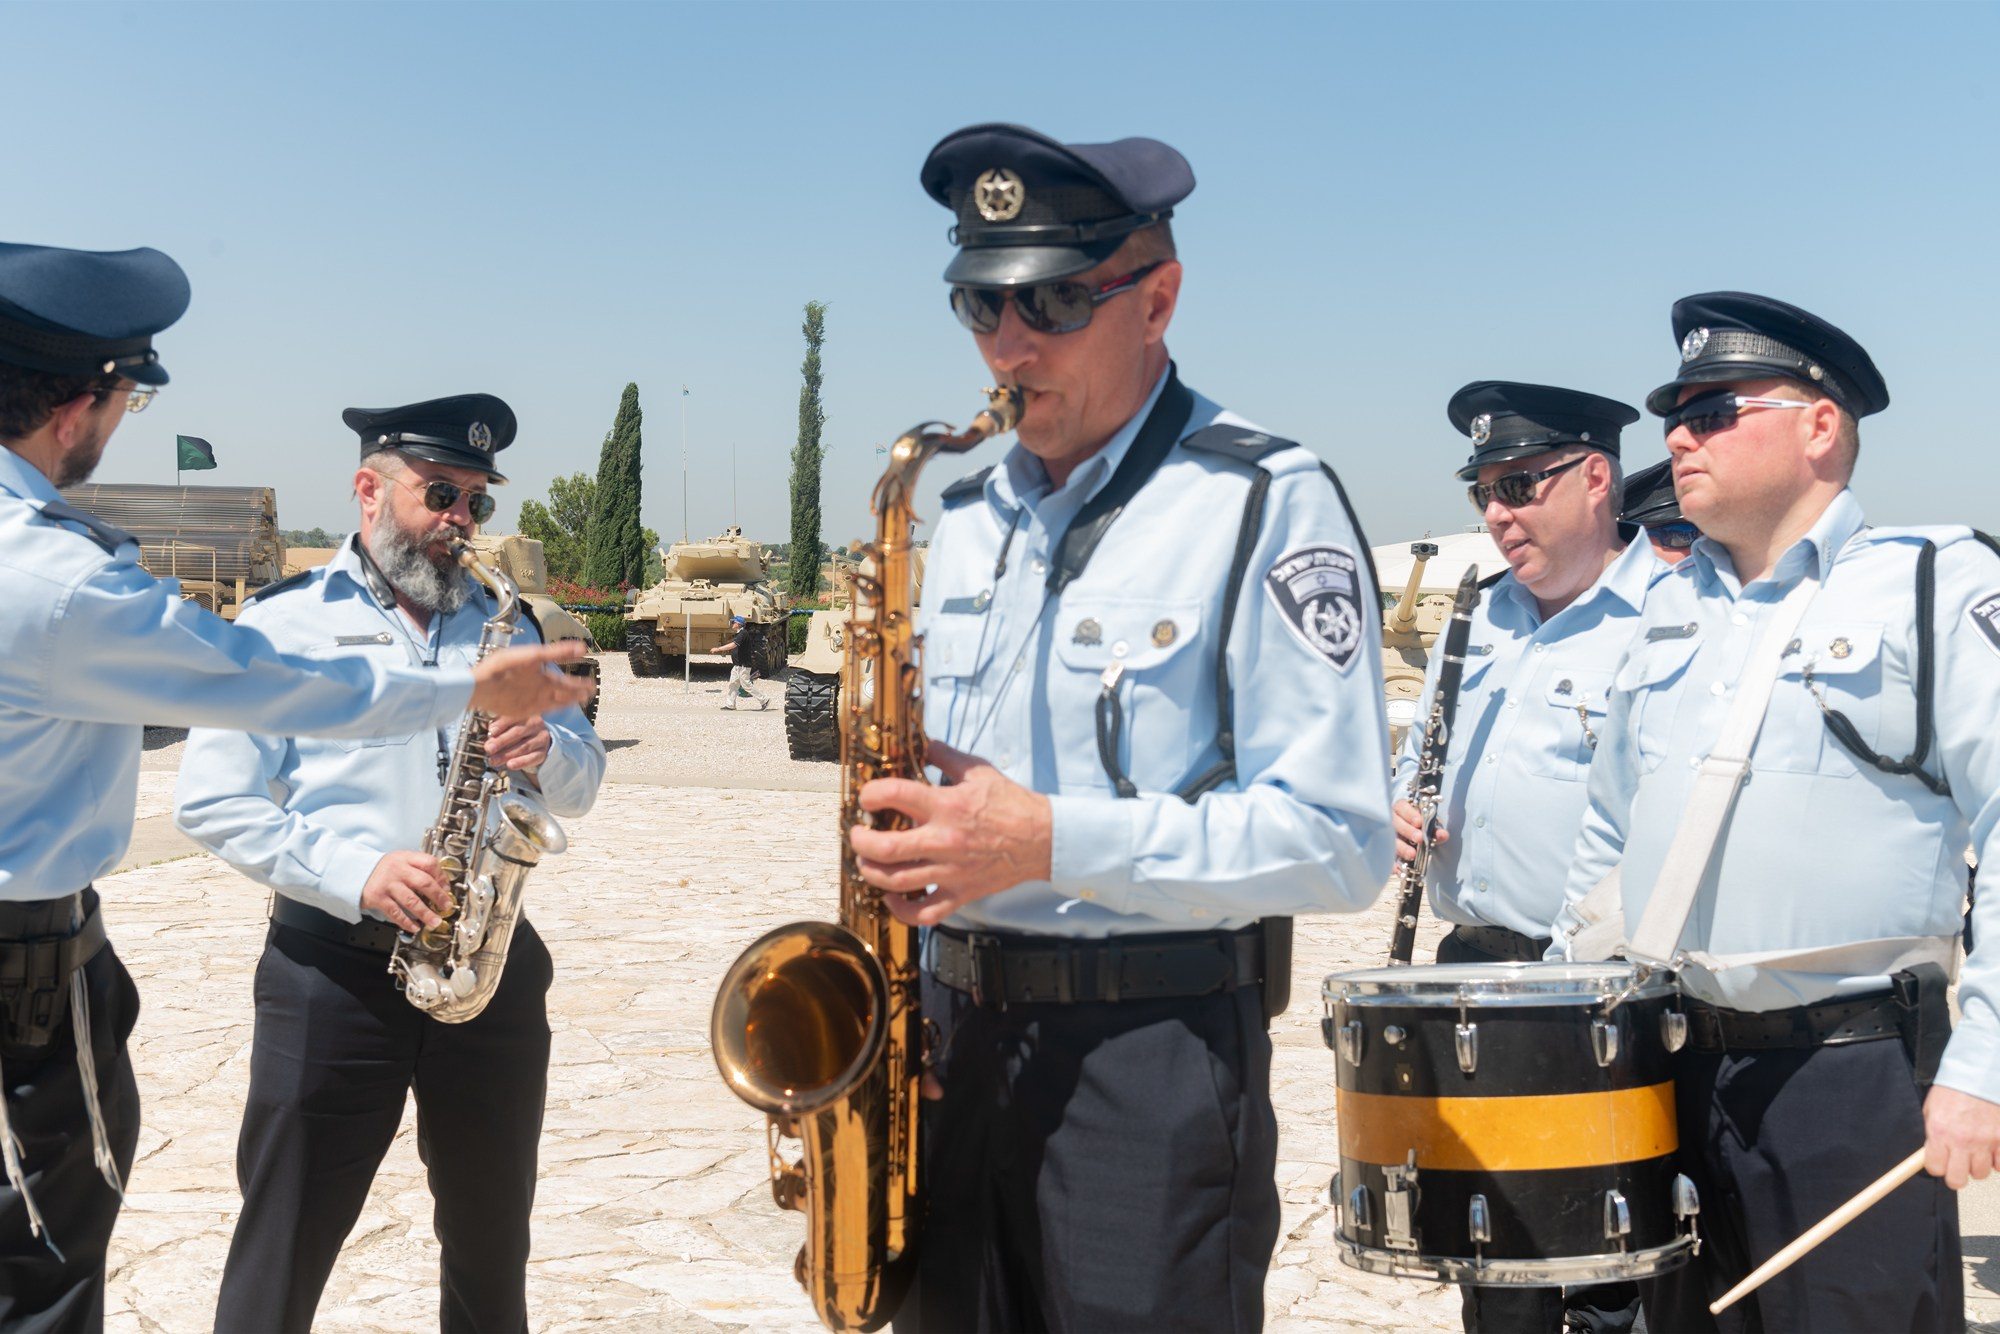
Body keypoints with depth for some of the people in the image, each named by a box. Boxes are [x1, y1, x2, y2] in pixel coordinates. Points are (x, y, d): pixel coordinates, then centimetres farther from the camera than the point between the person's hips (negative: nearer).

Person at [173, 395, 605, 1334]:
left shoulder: (504, 623, 12)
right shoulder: (283, 623, -1)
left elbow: (581, 785, 13)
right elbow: (210, 803, -7)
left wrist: (546, 753, -11)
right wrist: (353, 873, -20)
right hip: (330, 966, -4)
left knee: (492, 1244, 15)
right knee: (283, 1256, 2)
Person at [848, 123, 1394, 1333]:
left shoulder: (1269, 502, -10)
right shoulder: (972, 514, 13)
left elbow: (1340, 841, -16)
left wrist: (1058, 843, -24)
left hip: (1155, 1053, -6)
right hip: (954, 1033, 7)